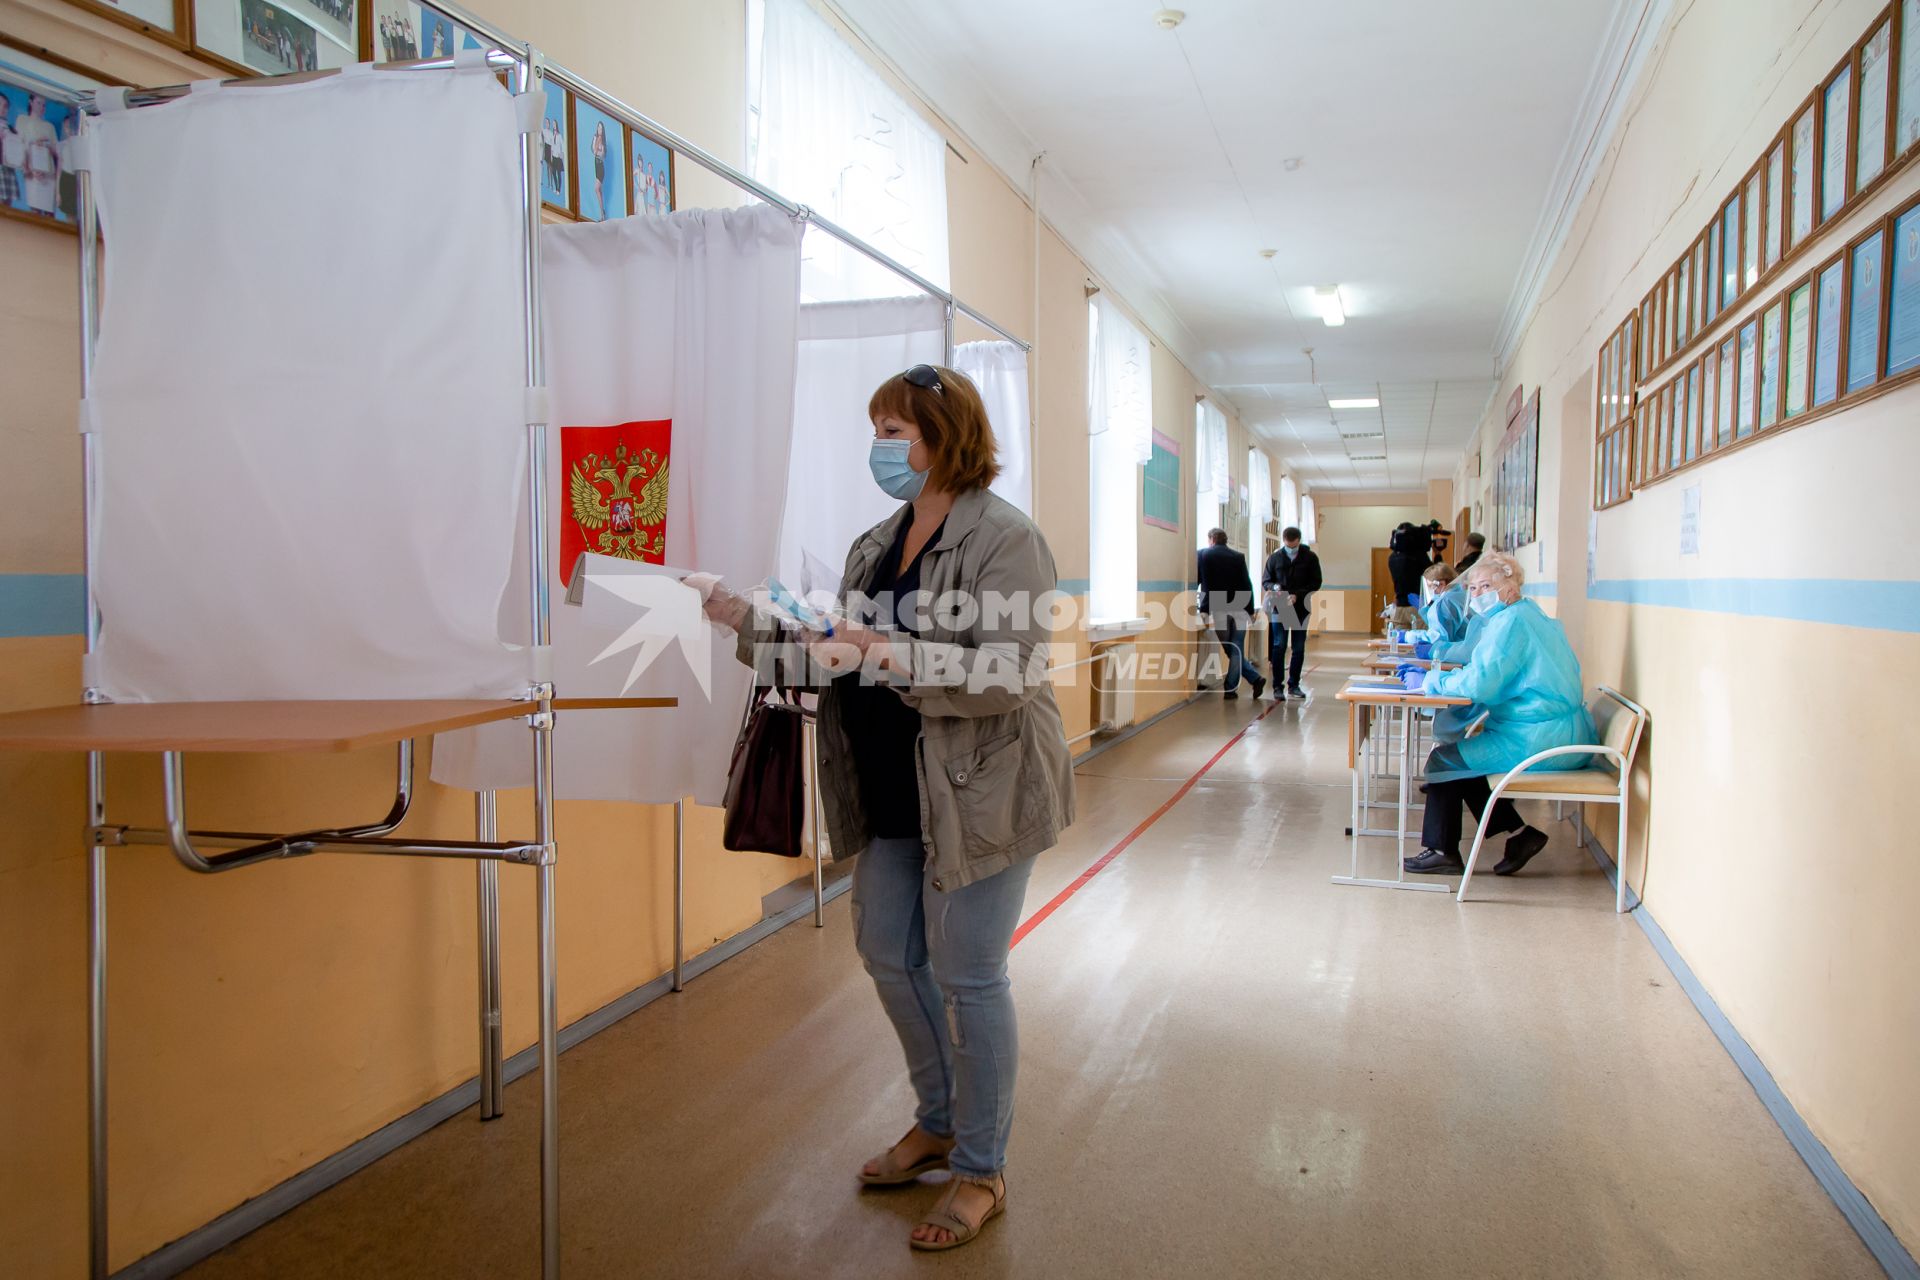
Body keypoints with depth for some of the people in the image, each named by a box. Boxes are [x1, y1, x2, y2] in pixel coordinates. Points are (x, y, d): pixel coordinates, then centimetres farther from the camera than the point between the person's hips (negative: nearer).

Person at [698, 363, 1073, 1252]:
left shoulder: (1002, 538, -14)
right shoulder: (876, 544, 10)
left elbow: (1008, 672, -23)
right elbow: (838, 655, 9)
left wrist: (888, 654, -31)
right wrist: (744, 620, 0)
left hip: (977, 793, -8)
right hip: (895, 795, 8)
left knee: (966, 976, 2)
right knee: (888, 955, 17)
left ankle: (981, 1170, 23)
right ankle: (939, 1121, 40)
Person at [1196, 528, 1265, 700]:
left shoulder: (1203, 554, 4)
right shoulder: (1238, 557, 7)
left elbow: (1195, 581, 6)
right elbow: (1247, 585, 4)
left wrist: (1203, 609, 15)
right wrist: (1250, 611, 9)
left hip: (1217, 610, -2)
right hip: (1239, 609, 2)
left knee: (1229, 651, 7)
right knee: (1236, 650, 5)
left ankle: (1255, 678, 3)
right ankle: (1231, 688, -1)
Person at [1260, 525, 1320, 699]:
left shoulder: (1310, 558, 0)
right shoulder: (1275, 558, 2)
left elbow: (1316, 583, -1)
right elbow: (1265, 581, 7)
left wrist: (1297, 595, -15)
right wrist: (1274, 587, -16)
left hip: (1301, 609, 1)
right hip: (1279, 608, -1)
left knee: (1299, 649, 7)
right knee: (1279, 647, -5)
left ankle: (1294, 685, 17)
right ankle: (1277, 687, 1)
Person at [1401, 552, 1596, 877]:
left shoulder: (1511, 621, -15)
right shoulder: (1530, 616, 17)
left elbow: (1481, 684, -22)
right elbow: (1495, 675, 22)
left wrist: (1439, 680, -6)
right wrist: (1454, 676, 8)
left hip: (1538, 740, -10)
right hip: (1561, 738, 10)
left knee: (1444, 759, 0)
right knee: (1463, 756, 20)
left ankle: (1442, 851, 11)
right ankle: (1520, 833, 16)